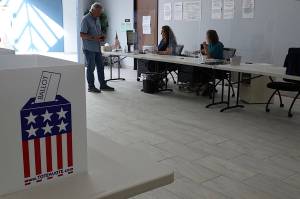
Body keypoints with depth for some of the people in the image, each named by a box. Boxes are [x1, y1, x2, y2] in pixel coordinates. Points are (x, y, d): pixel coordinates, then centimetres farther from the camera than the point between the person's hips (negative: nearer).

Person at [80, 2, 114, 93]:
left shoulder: (97, 19, 13)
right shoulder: (86, 19, -13)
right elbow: (82, 35, -18)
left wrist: (102, 36, 2)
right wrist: (94, 38, -26)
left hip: (97, 48, 8)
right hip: (89, 48, -8)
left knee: (100, 66, 10)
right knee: (91, 67, 0)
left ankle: (103, 85, 18)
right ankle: (91, 86, 10)